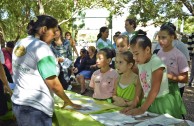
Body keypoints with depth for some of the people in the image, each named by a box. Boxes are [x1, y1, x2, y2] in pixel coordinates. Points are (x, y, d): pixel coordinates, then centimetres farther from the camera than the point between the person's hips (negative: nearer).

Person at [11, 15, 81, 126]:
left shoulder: (19, 44, 8)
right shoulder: (41, 47, -17)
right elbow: (54, 84, -18)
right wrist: (69, 102, -5)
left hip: (18, 103, 9)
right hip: (35, 108, -9)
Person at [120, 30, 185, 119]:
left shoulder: (156, 62, -20)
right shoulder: (140, 64, 3)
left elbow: (155, 90, -22)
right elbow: (140, 85, 4)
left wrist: (142, 109, -20)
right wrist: (134, 104, -1)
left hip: (161, 103, -6)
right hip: (148, 102, 7)